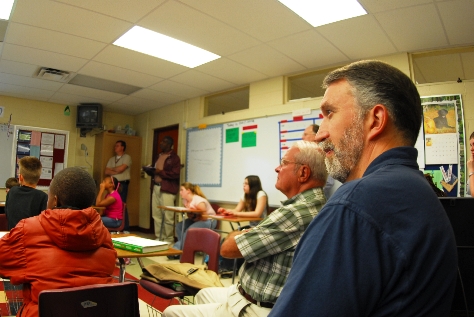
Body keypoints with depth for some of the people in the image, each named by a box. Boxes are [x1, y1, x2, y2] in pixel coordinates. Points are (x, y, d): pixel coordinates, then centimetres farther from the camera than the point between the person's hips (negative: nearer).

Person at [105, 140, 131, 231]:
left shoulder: (127, 157, -1)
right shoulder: (111, 159, 17)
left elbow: (120, 169, -13)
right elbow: (106, 172, 8)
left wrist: (112, 169, 5)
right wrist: (117, 171, -7)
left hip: (122, 184, -6)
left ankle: (125, 228, -3)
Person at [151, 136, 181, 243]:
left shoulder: (174, 158, -6)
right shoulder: (159, 156, 21)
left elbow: (175, 174, -16)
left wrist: (160, 172, -15)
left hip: (167, 189, -8)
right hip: (156, 187, 8)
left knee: (167, 216, -6)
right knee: (156, 215, 10)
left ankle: (169, 240, 4)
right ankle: (159, 238, 21)